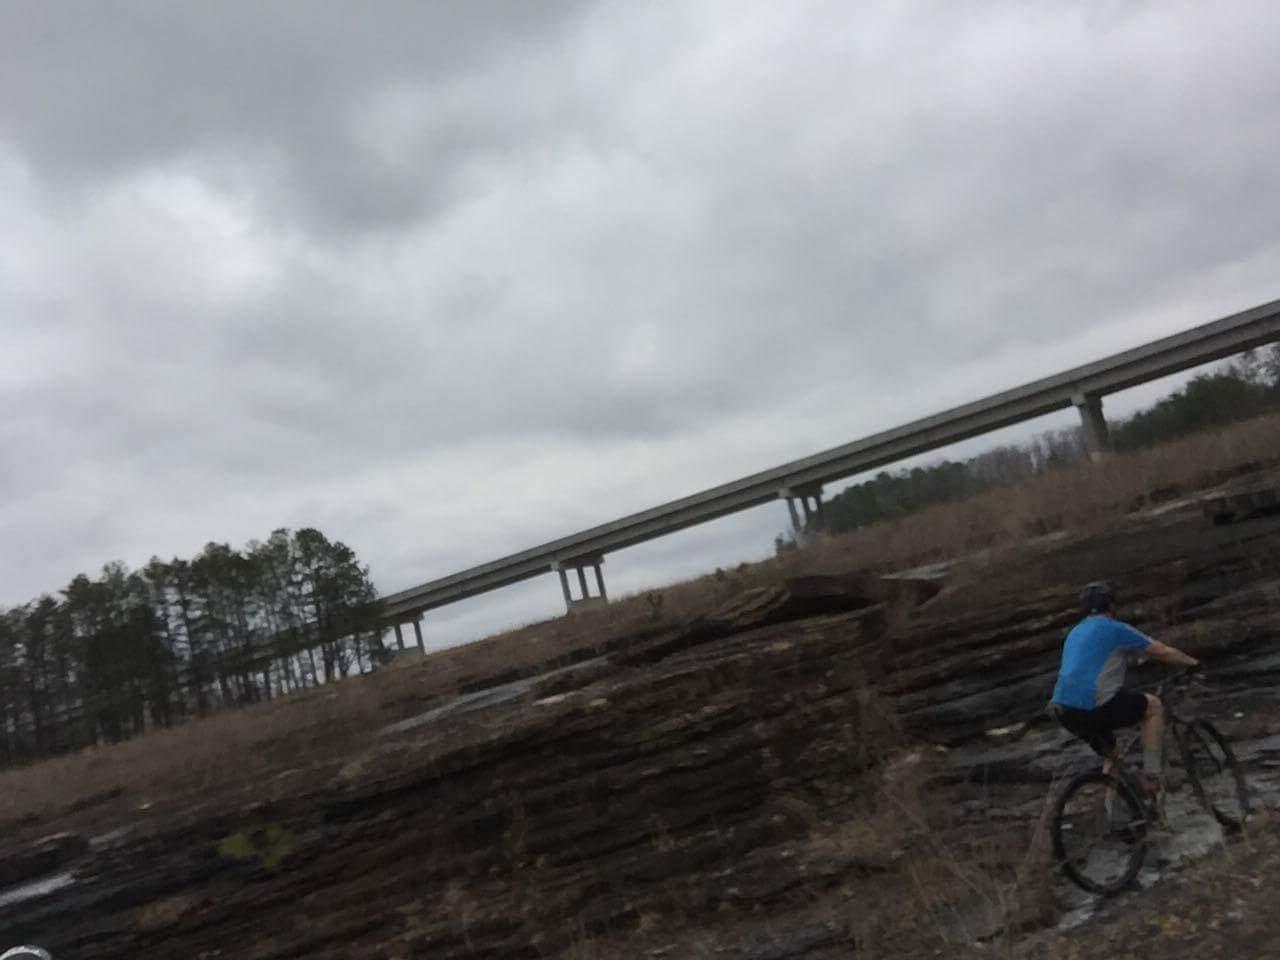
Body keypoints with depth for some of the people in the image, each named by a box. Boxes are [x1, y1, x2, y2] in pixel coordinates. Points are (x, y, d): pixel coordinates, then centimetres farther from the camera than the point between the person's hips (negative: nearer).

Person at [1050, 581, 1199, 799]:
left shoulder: (1075, 633, 24)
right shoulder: (1115, 629, 3)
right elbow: (1163, 652, 11)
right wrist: (1192, 662, 28)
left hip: (1063, 712, 7)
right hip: (1094, 706, -7)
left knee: (1106, 751, 33)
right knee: (1153, 706, 15)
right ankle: (1150, 775, 12)